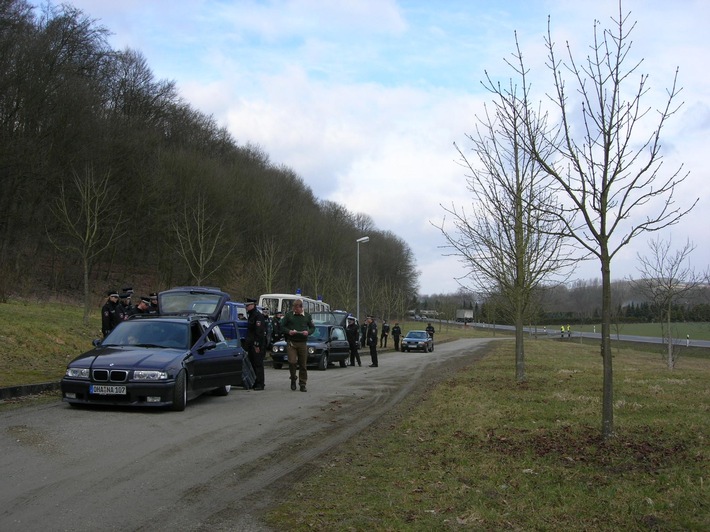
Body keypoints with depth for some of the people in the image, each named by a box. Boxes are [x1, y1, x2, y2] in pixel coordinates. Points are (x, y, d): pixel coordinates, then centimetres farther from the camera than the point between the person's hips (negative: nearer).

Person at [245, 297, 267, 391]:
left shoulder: (258, 315, -13)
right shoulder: (250, 315, 19)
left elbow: (259, 331, -19)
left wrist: (257, 345, -23)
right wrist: (247, 343, 19)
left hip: (257, 344, -10)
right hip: (251, 344, 10)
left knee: (258, 364, -7)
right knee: (252, 363, 11)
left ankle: (260, 384, -5)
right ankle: (255, 383, 18)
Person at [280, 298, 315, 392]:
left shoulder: (307, 316, 6)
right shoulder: (289, 315, 2)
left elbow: (313, 328, 13)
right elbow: (282, 326, 7)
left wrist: (308, 332, -9)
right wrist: (288, 331, -13)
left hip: (303, 343, 1)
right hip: (291, 342, -1)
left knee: (303, 364, 3)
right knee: (292, 362, -13)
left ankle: (302, 384, 13)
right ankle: (293, 379, 12)